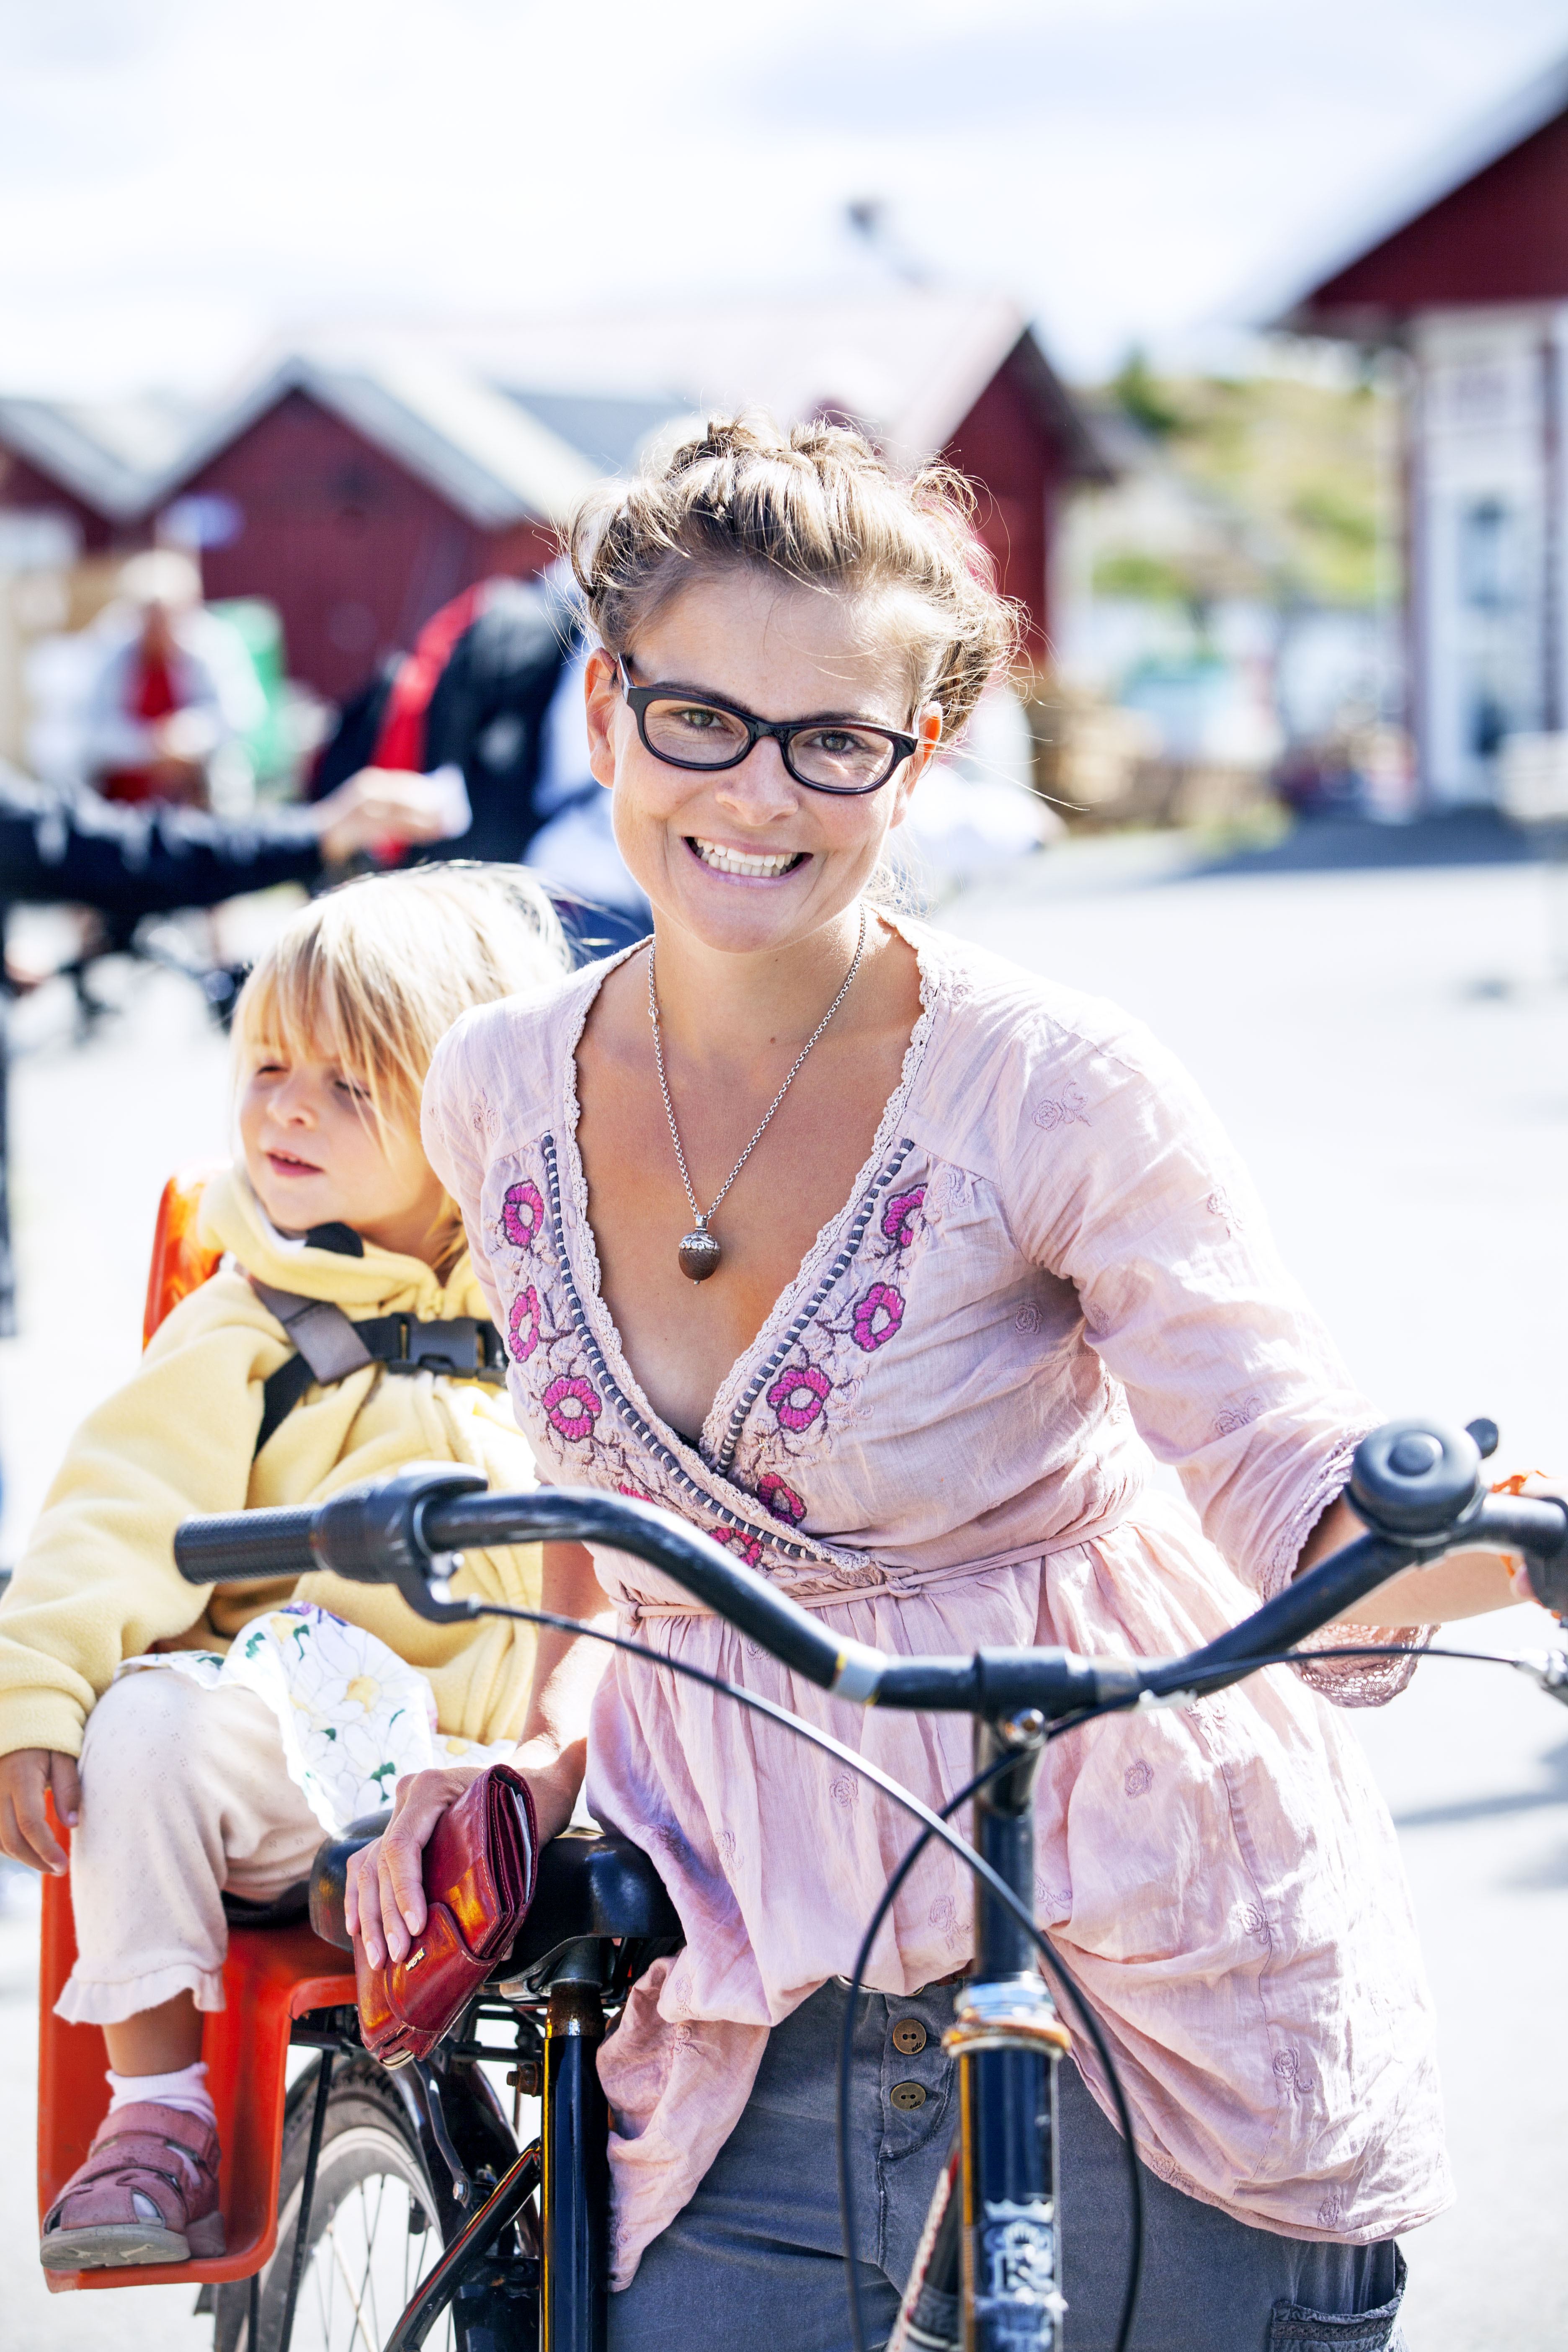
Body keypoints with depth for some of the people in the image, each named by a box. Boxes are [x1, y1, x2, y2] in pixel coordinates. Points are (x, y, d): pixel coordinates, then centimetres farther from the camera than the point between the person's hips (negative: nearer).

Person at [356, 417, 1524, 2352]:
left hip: (1151, 1865, -3)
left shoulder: (1054, 1088, -16)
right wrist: (547, 1749, 2)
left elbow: (1314, 1511, -22)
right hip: (769, 1911, 3)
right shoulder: (497, 1095, -3)